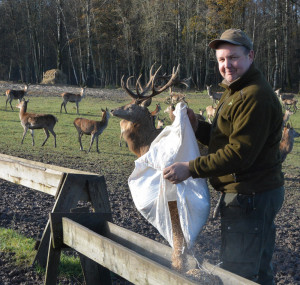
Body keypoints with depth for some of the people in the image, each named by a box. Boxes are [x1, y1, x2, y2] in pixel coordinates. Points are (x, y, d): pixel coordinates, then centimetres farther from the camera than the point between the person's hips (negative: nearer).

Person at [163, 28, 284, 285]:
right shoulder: (235, 91, 15)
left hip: (251, 196, -11)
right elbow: (224, 138, 18)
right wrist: (197, 127, 0)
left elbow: (240, 154, -26)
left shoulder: (255, 97, -21)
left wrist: (190, 168, -24)